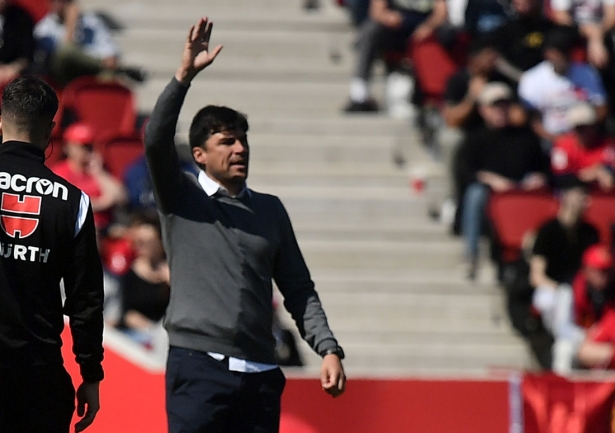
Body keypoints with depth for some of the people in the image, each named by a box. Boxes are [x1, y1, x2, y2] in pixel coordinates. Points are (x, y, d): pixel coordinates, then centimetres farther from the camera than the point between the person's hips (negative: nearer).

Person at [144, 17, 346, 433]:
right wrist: (185, 75, -20)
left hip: (260, 376, 4)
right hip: (198, 367, -4)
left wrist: (329, 349, 3)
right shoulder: (182, 199, 5)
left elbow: (299, 289, 15)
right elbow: (156, 141, -13)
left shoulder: (270, 209, 16)